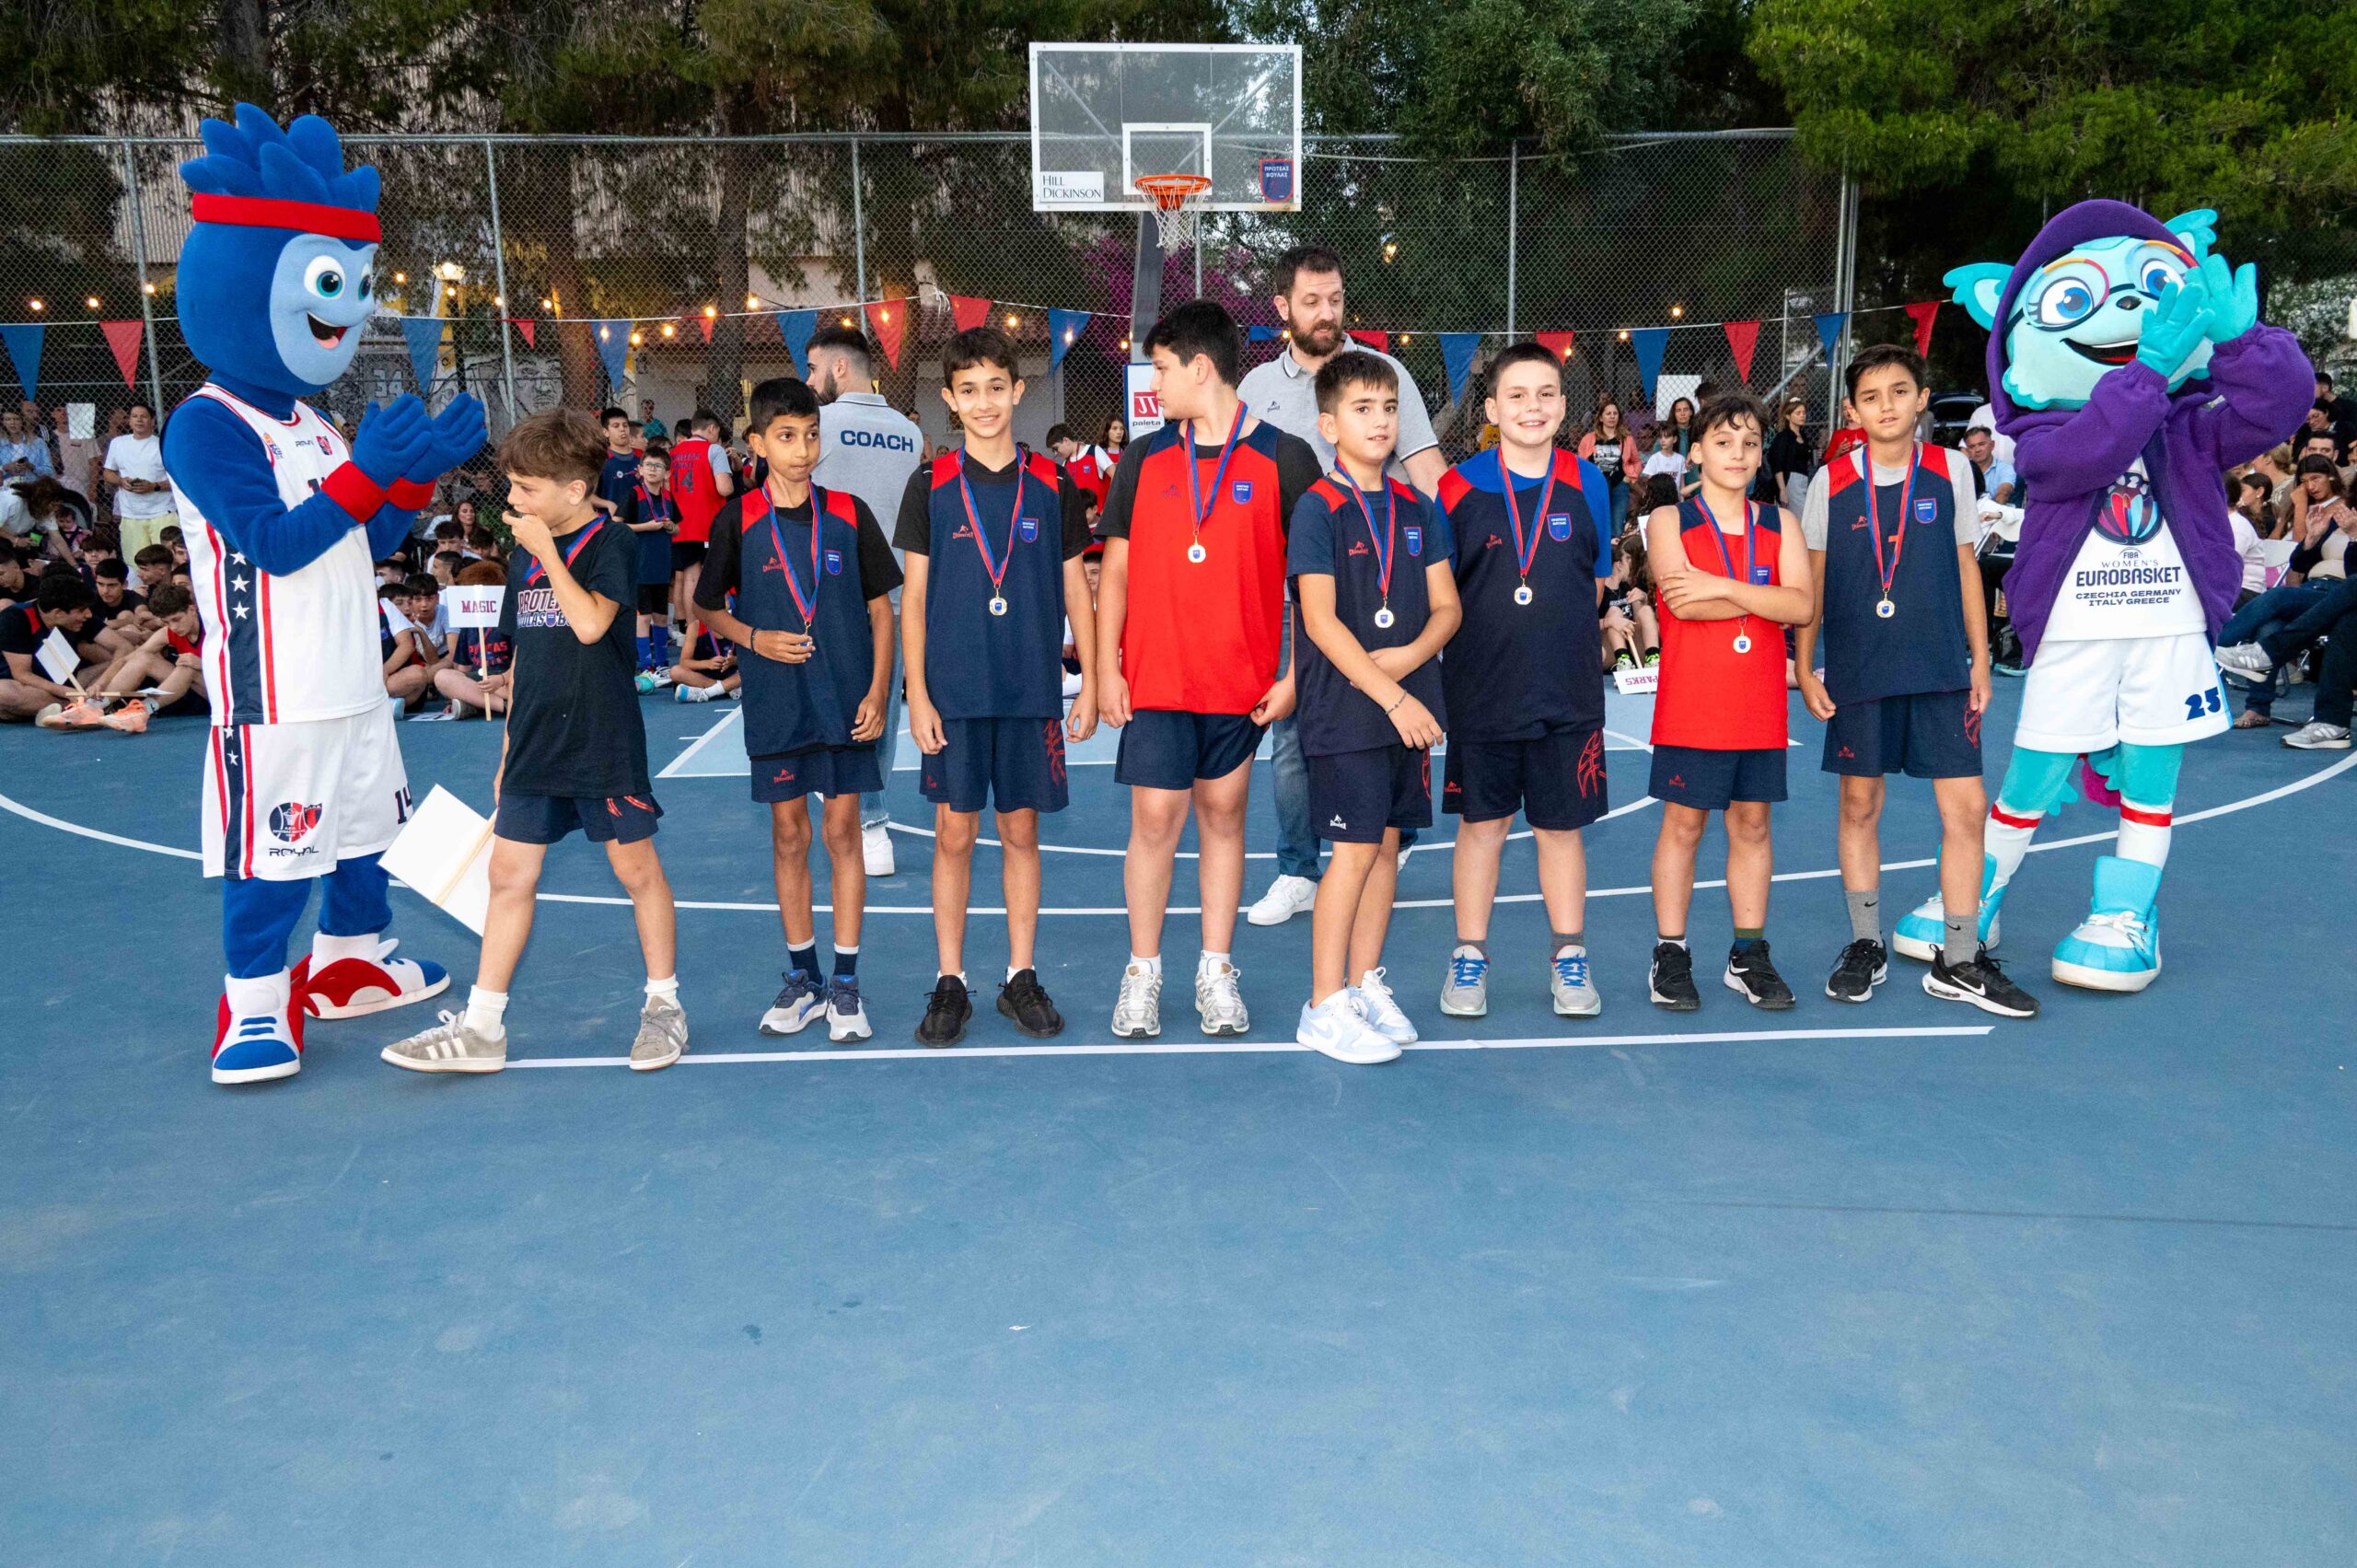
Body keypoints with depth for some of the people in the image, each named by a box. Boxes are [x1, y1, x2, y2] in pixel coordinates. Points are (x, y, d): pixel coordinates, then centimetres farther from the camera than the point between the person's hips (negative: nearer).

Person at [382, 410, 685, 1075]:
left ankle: (663, 1005, 20)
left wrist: (546, 550, -18)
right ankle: (480, 1027, 14)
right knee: (508, 875, 7)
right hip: (535, 745, 7)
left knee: (637, 869, 4)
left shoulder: (612, 543, -9)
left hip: (605, 745, -6)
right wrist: (507, 752, 17)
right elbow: (523, 658, 17)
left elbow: (591, 623, -25)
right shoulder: (524, 552, 11)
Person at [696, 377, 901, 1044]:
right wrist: (754, 638, -10)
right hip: (775, 703, 0)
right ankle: (801, 978, 20)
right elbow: (708, 607, 9)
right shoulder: (739, 519, 0)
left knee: (842, 830, 3)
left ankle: (845, 983, 12)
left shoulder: (849, 513, 1)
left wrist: (878, 690, -4)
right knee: (789, 833, 7)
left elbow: (881, 607, 4)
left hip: (846, 700, 0)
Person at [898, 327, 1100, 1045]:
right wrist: (917, 693, -5)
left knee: (1021, 831, 8)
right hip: (953, 692, -1)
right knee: (954, 833, 4)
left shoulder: (1053, 485, 3)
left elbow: (1075, 590, 8)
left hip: (1031, 691, 1)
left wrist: (1090, 682, 3)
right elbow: (913, 596, 2)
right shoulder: (930, 485, 1)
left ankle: (1021, 977, 19)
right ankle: (949, 981, 15)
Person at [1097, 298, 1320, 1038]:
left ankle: (1216, 971, 19)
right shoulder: (1145, 458, 6)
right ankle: (1142, 973, 13)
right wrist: (1106, 668, 1)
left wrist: (1294, 674, -5)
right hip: (1155, 678, 1)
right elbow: (1116, 568, 8)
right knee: (1154, 818, 0)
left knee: (1224, 815, 8)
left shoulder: (1284, 458, -1)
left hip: (1243, 681, -1)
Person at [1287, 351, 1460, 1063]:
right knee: (1356, 847, -6)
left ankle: (1366, 985, 23)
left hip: (1408, 703, 6)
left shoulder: (1420, 510, 11)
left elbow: (1447, 607, 10)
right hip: (1345, 707, -6)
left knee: (1387, 843, 10)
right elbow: (1321, 620, -14)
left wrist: (1411, 657, -11)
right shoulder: (1317, 509, -7)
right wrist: (1391, 697, -18)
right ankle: (1325, 1007, 3)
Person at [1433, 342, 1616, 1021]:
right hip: (1479, 692, -1)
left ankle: (1569, 959, 24)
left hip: (1568, 695, 1)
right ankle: (1469, 959, 21)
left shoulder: (1586, 483, 2)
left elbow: (1594, 583, 10)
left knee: (1561, 827, 9)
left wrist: (1549, 635, 3)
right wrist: (1493, 636, -3)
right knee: (1481, 826, 8)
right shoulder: (1459, 487, -2)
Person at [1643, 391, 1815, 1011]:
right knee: (1682, 823, 1)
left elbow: (1802, 605, -6)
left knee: (1752, 824, 9)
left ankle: (1749, 956, 19)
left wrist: (1721, 587, -15)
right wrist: (1766, 600, -10)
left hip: (1760, 708, 3)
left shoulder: (1780, 524, 9)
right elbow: (1682, 602, -17)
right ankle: (1670, 957, 10)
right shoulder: (1669, 521, 0)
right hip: (1690, 707, -3)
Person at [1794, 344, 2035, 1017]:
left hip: (1940, 670, 1)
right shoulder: (1831, 481, 1)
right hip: (1857, 672, -1)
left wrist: (1981, 657, 6)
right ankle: (1866, 947, 20)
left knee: (1966, 806, -2)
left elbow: (1966, 567, 9)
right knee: (1859, 804, 6)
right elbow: (1812, 580, 5)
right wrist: (1804, 667, 1)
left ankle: (1959, 960, 10)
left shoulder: (1950, 470, 4)